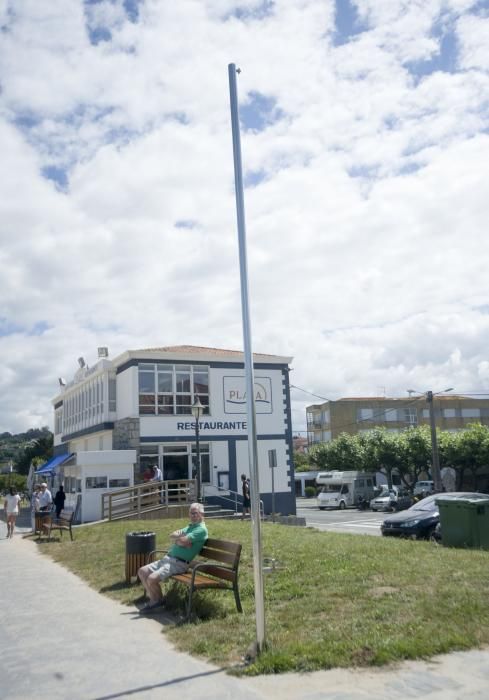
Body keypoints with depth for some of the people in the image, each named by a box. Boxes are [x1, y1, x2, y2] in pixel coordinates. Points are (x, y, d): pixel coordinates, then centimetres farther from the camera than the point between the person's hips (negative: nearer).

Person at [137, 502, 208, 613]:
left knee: (152, 579, -23)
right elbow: (172, 536, 11)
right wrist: (180, 537, -10)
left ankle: (159, 600, 5)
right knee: (142, 571, 5)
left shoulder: (201, 529, -10)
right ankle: (153, 599, 13)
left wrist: (176, 539, -1)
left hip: (178, 563, -10)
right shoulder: (190, 526, 21)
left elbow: (183, 541, -22)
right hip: (167, 558, 10)